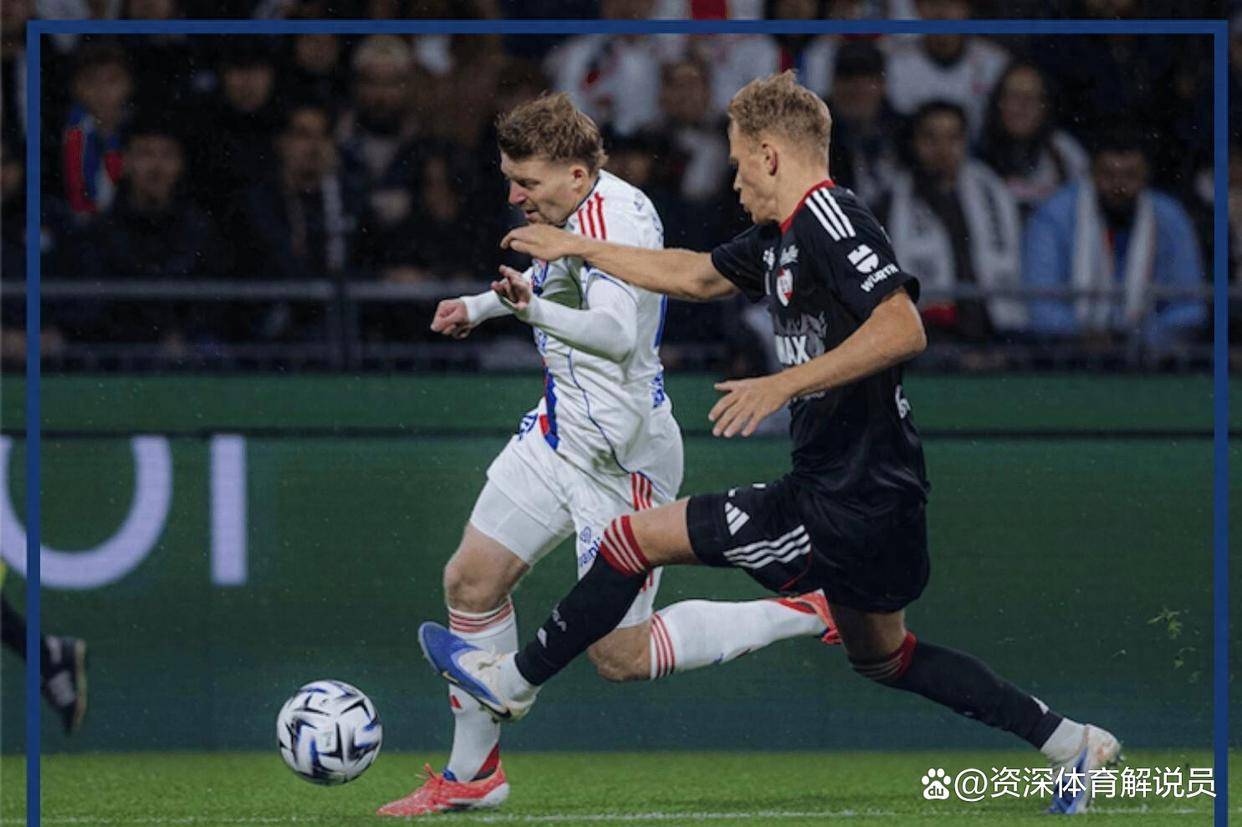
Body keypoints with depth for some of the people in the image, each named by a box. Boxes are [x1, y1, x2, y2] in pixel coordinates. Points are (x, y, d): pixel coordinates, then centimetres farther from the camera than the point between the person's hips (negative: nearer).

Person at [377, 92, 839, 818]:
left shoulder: (611, 214, -22)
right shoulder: (588, 212, 7)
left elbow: (617, 332, -36)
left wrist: (535, 309, -49)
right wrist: (483, 306, 36)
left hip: (619, 452, -10)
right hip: (564, 428, 10)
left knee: (620, 655, -5)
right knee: (471, 580, 7)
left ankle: (810, 613, 4)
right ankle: (473, 774, 19)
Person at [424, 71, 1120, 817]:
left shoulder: (829, 217, -16)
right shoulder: (782, 237, 14)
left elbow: (903, 330, -28)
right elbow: (694, 276, 30)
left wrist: (784, 385, -30)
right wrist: (578, 248, 35)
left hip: (846, 502, -10)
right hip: (877, 500, 10)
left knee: (633, 539, -3)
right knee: (881, 655, 25)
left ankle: (515, 682, 11)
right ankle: (1073, 744, 26)